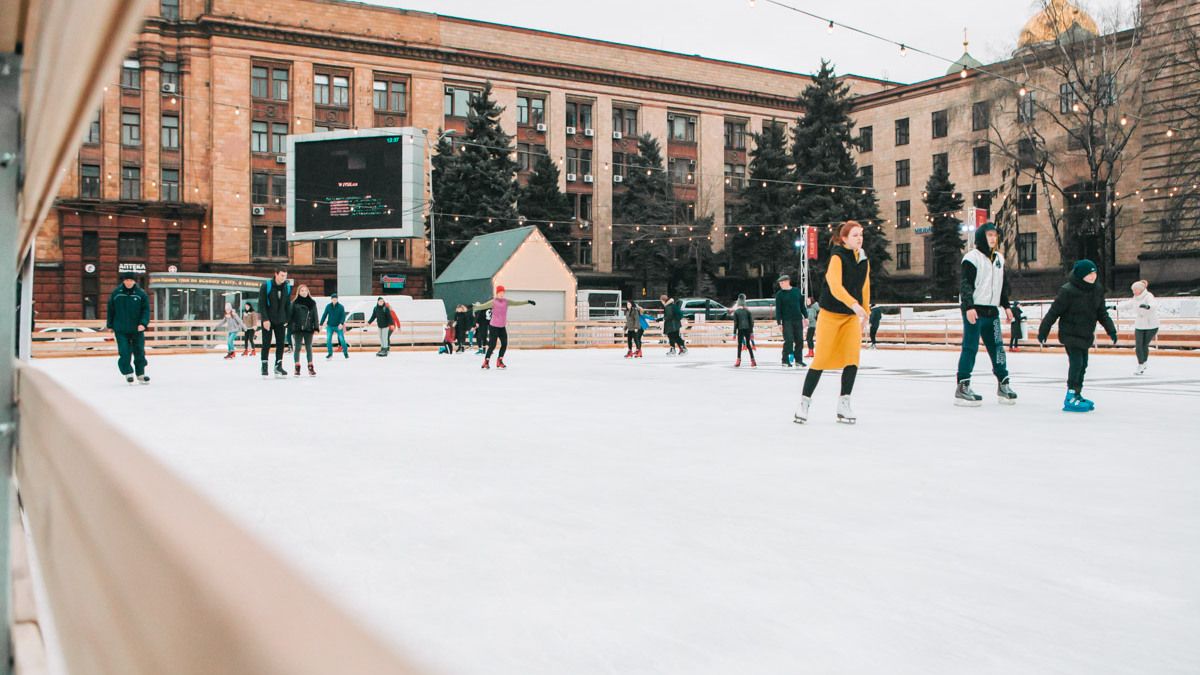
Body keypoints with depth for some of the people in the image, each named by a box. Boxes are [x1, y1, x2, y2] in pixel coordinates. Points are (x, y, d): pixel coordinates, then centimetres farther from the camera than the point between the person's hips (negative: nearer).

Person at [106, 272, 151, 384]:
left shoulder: (141, 294, -2)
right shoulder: (116, 293, 0)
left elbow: (146, 310, -3)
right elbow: (111, 310, 6)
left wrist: (143, 323, -16)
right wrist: (110, 325, 7)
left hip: (137, 329, 0)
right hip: (121, 330, 0)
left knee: (139, 352, 6)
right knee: (124, 353, -6)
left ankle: (140, 374, 21)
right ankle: (128, 373, 11)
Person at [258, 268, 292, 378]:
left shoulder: (287, 287, 3)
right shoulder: (266, 286, -9)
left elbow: (288, 305, 8)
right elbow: (261, 304, -10)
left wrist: (287, 319, 3)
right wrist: (265, 319, -16)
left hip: (281, 321, 4)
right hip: (268, 321, -4)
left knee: (280, 344, 3)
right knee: (266, 343, 0)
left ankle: (278, 366, 10)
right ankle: (264, 367, 8)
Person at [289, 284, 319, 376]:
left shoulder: (312, 303, 6)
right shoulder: (294, 303, 0)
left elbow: (315, 316, 6)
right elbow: (290, 315, 0)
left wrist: (316, 327, 1)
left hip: (309, 328, 2)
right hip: (297, 328, -2)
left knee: (309, 348, 7)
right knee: (297, 348, 3)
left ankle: (310, 368, 10)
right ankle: (297, 367, 7)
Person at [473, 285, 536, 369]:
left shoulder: (506, 301, 5)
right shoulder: (493, 302, -10)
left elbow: (516, 303, 8)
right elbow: (483, 306, -18)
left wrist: (527, 302, 5)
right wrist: (473, 306, -31)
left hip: (502, 327, 6)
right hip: (494, 327, -6)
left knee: (504, 344, 4)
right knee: (492, 345, -8)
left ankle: (499, 361, 19)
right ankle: (486, 362, 6)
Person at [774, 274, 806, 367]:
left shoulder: (797, 291, 6)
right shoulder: (779, 294, -1)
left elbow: (802, 305, 12)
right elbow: (778, 309, -3)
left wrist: (805, 317, 10)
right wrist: (779, 322, -9)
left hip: (798, 320, 3)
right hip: (787, 320, -3)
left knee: (799, 340, 5)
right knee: (788, 341, -10)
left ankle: (798, 359, 16)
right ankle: (785, 360, -4)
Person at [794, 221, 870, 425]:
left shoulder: (864, 261, 5)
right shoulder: (837, 257, -16)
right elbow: (835, 286, -31)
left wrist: (865, 313, 17)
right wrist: (854, 304, -44)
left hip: (852, 316, 5)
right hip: (830, 314, -5)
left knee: (852, 358, -8)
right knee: (822, 359, -2)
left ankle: (843, 406, 1)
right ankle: (804, 402, 13)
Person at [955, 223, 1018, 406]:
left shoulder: (999, 259, 16)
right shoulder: (972, 257, -8)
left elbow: (1003, 285, 24)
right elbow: (965, 283, -14)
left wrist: (1006, 306, 19)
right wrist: (969, 306, -22)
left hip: (992, 311, 7)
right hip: (973, 311, -7)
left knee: (997, 346, 7)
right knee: (970, 348, -8)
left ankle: (1003, 385, 15)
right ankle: (962, 388, -6)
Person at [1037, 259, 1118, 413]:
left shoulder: (1097, 291, 1)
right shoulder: (1068, 291, -20)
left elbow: (1102, 314, 11)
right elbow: (1053, 312, -15)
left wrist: (1111, 330, 2)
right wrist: (1043, 332, -11)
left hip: (1085, 335, 7)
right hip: (1070, 335, -7)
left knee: (1082, 365, 13)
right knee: (1076, 363, -14)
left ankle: (1077, 394, 27)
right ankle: (1071, 398, -8)